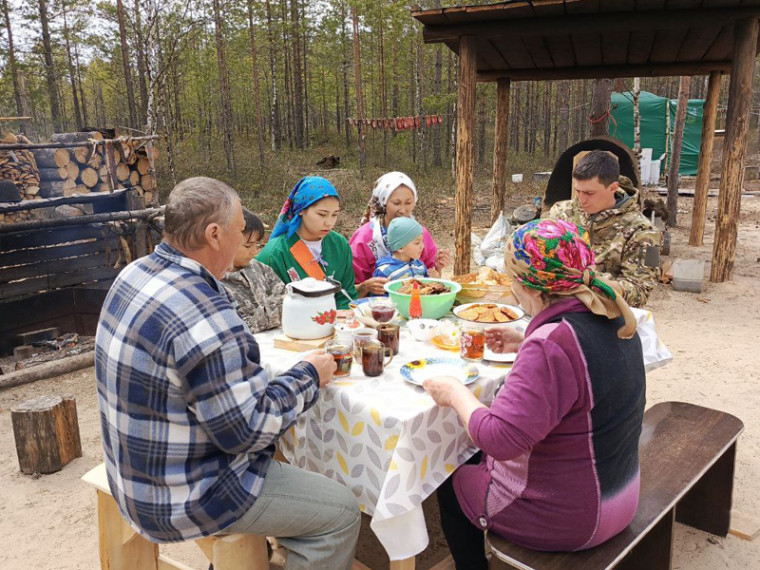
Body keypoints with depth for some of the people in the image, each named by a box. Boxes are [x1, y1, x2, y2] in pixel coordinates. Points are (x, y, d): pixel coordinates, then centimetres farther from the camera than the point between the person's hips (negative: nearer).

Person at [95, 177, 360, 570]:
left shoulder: (137, 273, -1)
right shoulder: (202, 316, -31)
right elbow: (247, 430, -25)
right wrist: (308, 376, -11)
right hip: (180, 498, -10)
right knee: (340, 512, -2)